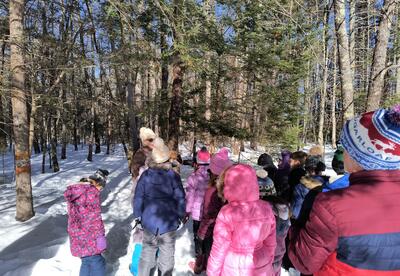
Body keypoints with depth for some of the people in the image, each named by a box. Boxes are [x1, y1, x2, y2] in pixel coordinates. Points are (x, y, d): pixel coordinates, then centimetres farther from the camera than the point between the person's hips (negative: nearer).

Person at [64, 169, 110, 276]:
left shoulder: (75, 191, 9)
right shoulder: (92, 191, -15)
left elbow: (73, 213, 16)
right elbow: (95, 216, -16)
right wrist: (100, 234, -12)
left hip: (77, 233, 8)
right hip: (88, 234, -8)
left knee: (86, 261, 19)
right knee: (96, 263, 0)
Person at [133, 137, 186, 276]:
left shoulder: (145, 175, -10)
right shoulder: (173, 176, -15)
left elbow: (138, 198, -3)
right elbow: (180, 199, -9)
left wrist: (138, 216, 10)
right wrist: (180, 216, 7)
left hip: (149, 221, 2)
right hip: (168, 223, -2)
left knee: (147, 251, 20)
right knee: (167, 254, 14)